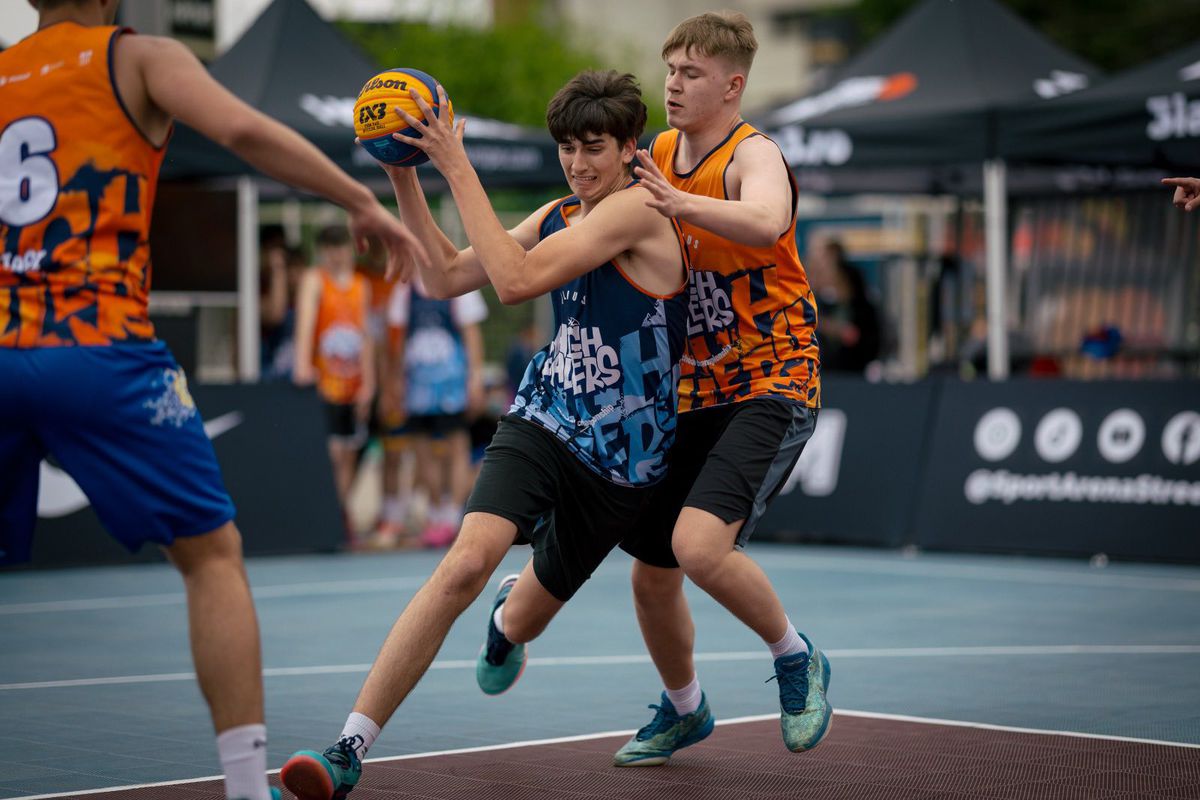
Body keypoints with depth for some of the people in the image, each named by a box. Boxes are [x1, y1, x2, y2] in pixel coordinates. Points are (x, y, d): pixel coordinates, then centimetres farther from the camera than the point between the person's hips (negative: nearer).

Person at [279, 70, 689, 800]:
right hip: (543, 420, 3)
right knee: (466, 562, -25)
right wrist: (404, 175, -2)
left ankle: (508, 619, 59)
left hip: (622, 460, -3)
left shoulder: (639, 208, -16)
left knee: (527, 617, 16)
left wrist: (458, 168, -22)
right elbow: (446, 278, 7)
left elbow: (516, 279, -23)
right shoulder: (558, 216, 7)